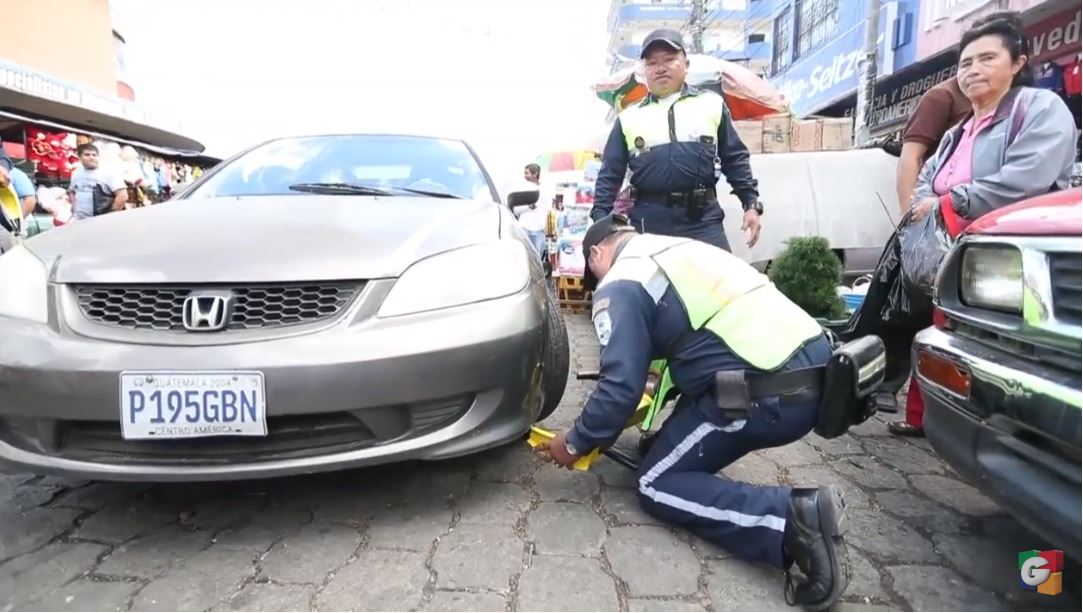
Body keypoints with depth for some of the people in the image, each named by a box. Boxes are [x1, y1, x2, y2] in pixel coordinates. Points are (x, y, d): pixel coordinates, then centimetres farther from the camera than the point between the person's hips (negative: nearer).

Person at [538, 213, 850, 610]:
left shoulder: (619, 285, -2)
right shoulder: (680, 250, 25)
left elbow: (621, 385, -9)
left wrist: (576, 443, 7)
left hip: (767, 394, -10)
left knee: (657, 485, 6)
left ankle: (794, 519, -10)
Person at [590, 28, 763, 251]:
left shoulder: (711, 104, 11)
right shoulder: (629, 117, 11)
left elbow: (735, 159, 14)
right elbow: (609, 175, 12)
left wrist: (751, 203, 6)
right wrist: (600, 222, 3)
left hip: (703, 218, 0)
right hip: (649, 222, 1)